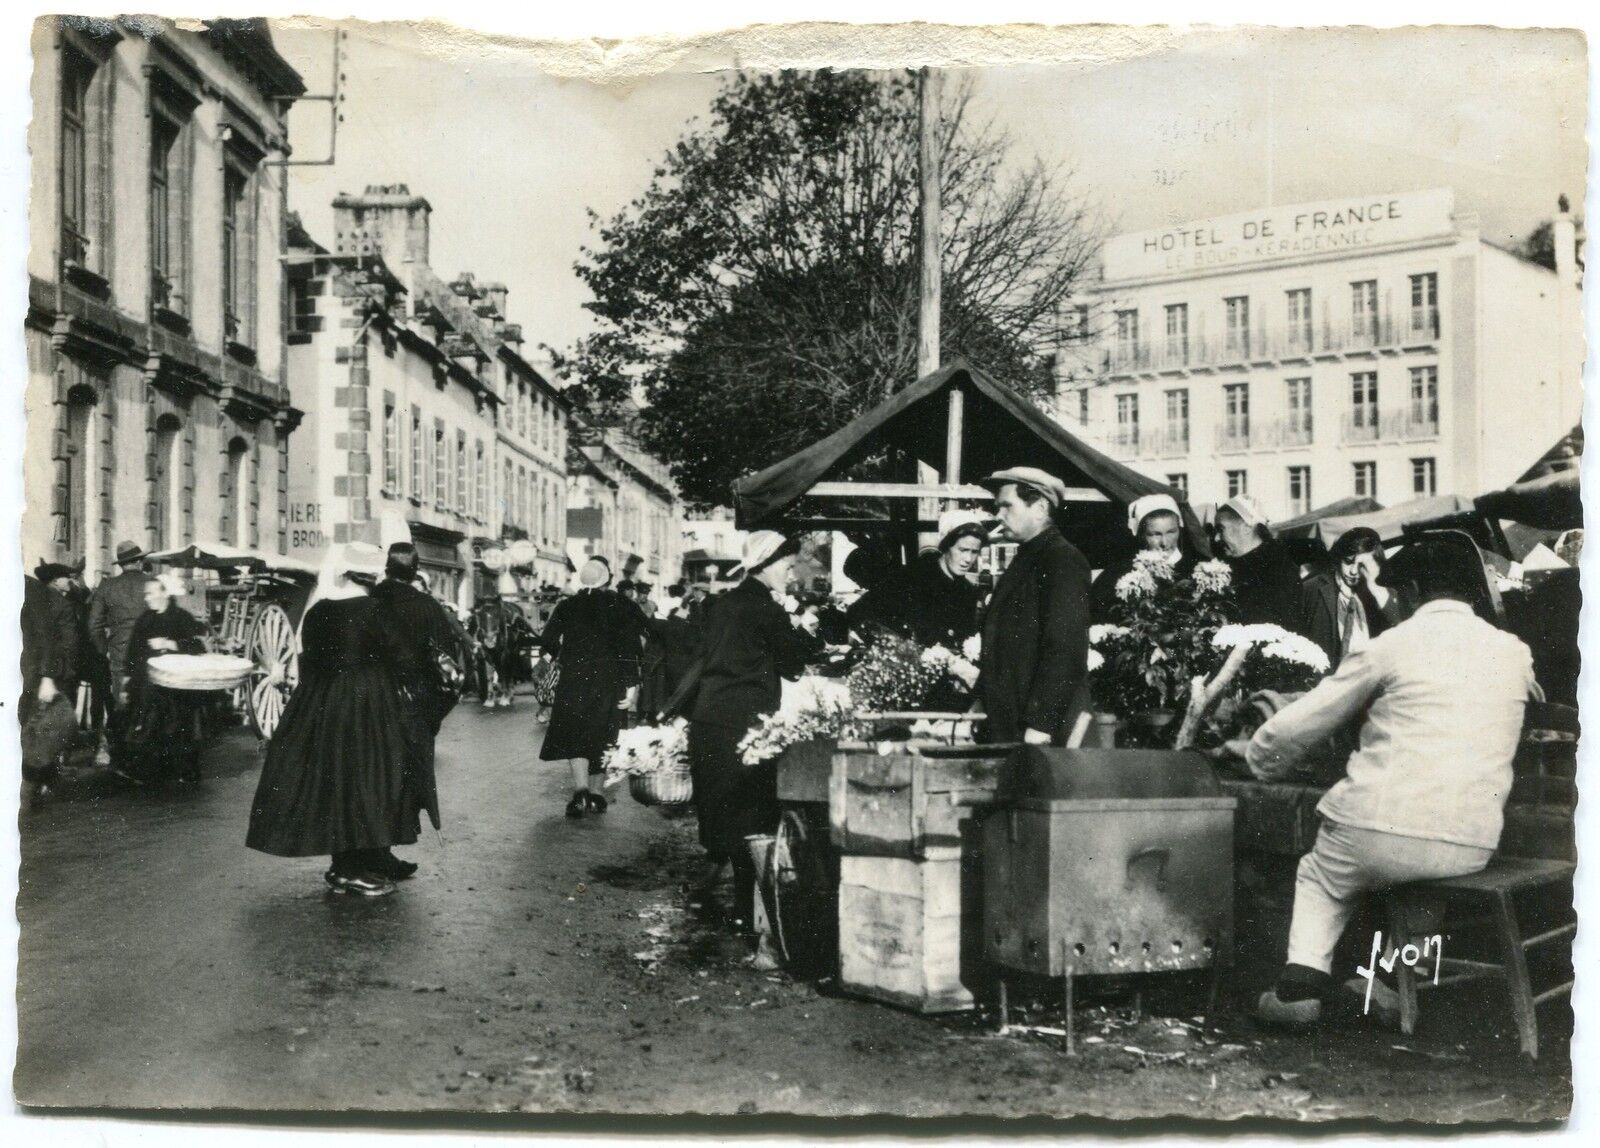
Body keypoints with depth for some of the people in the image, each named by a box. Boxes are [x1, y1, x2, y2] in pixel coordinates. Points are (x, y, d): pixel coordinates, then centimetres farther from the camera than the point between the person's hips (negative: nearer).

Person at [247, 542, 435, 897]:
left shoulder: (316, 612, 1)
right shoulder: (373, 611, -13)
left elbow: (309, 662, 10)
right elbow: (406, 661, -11)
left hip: (321, 709, 5)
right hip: (370, 711, -5)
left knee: (331, 781, 12)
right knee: (366, 782, 2)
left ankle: (343, 866, 19)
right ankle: (362, 871, 3)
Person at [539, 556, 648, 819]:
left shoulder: (566, 606, 2)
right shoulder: (622, 607, -2)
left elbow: (549, 640, -1)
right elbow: (631, 647, -10)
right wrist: (632, 684, -10)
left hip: (573, 679, 0)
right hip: (609, 681, 1)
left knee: (574, 735, 0)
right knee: (600, 735, 13)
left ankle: (581, 790, -20)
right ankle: (594, 792, 18)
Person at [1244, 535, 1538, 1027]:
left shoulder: (1393, 645, -3)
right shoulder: (1515, 654, 9)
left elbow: (1301, 723, 3)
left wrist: (1257, 755, 23)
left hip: (1387, 829, -4)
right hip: (1474, 848, 4)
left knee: (1321, 880, 25)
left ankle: (1302, 983, 9)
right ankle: (1395, 982, 27)